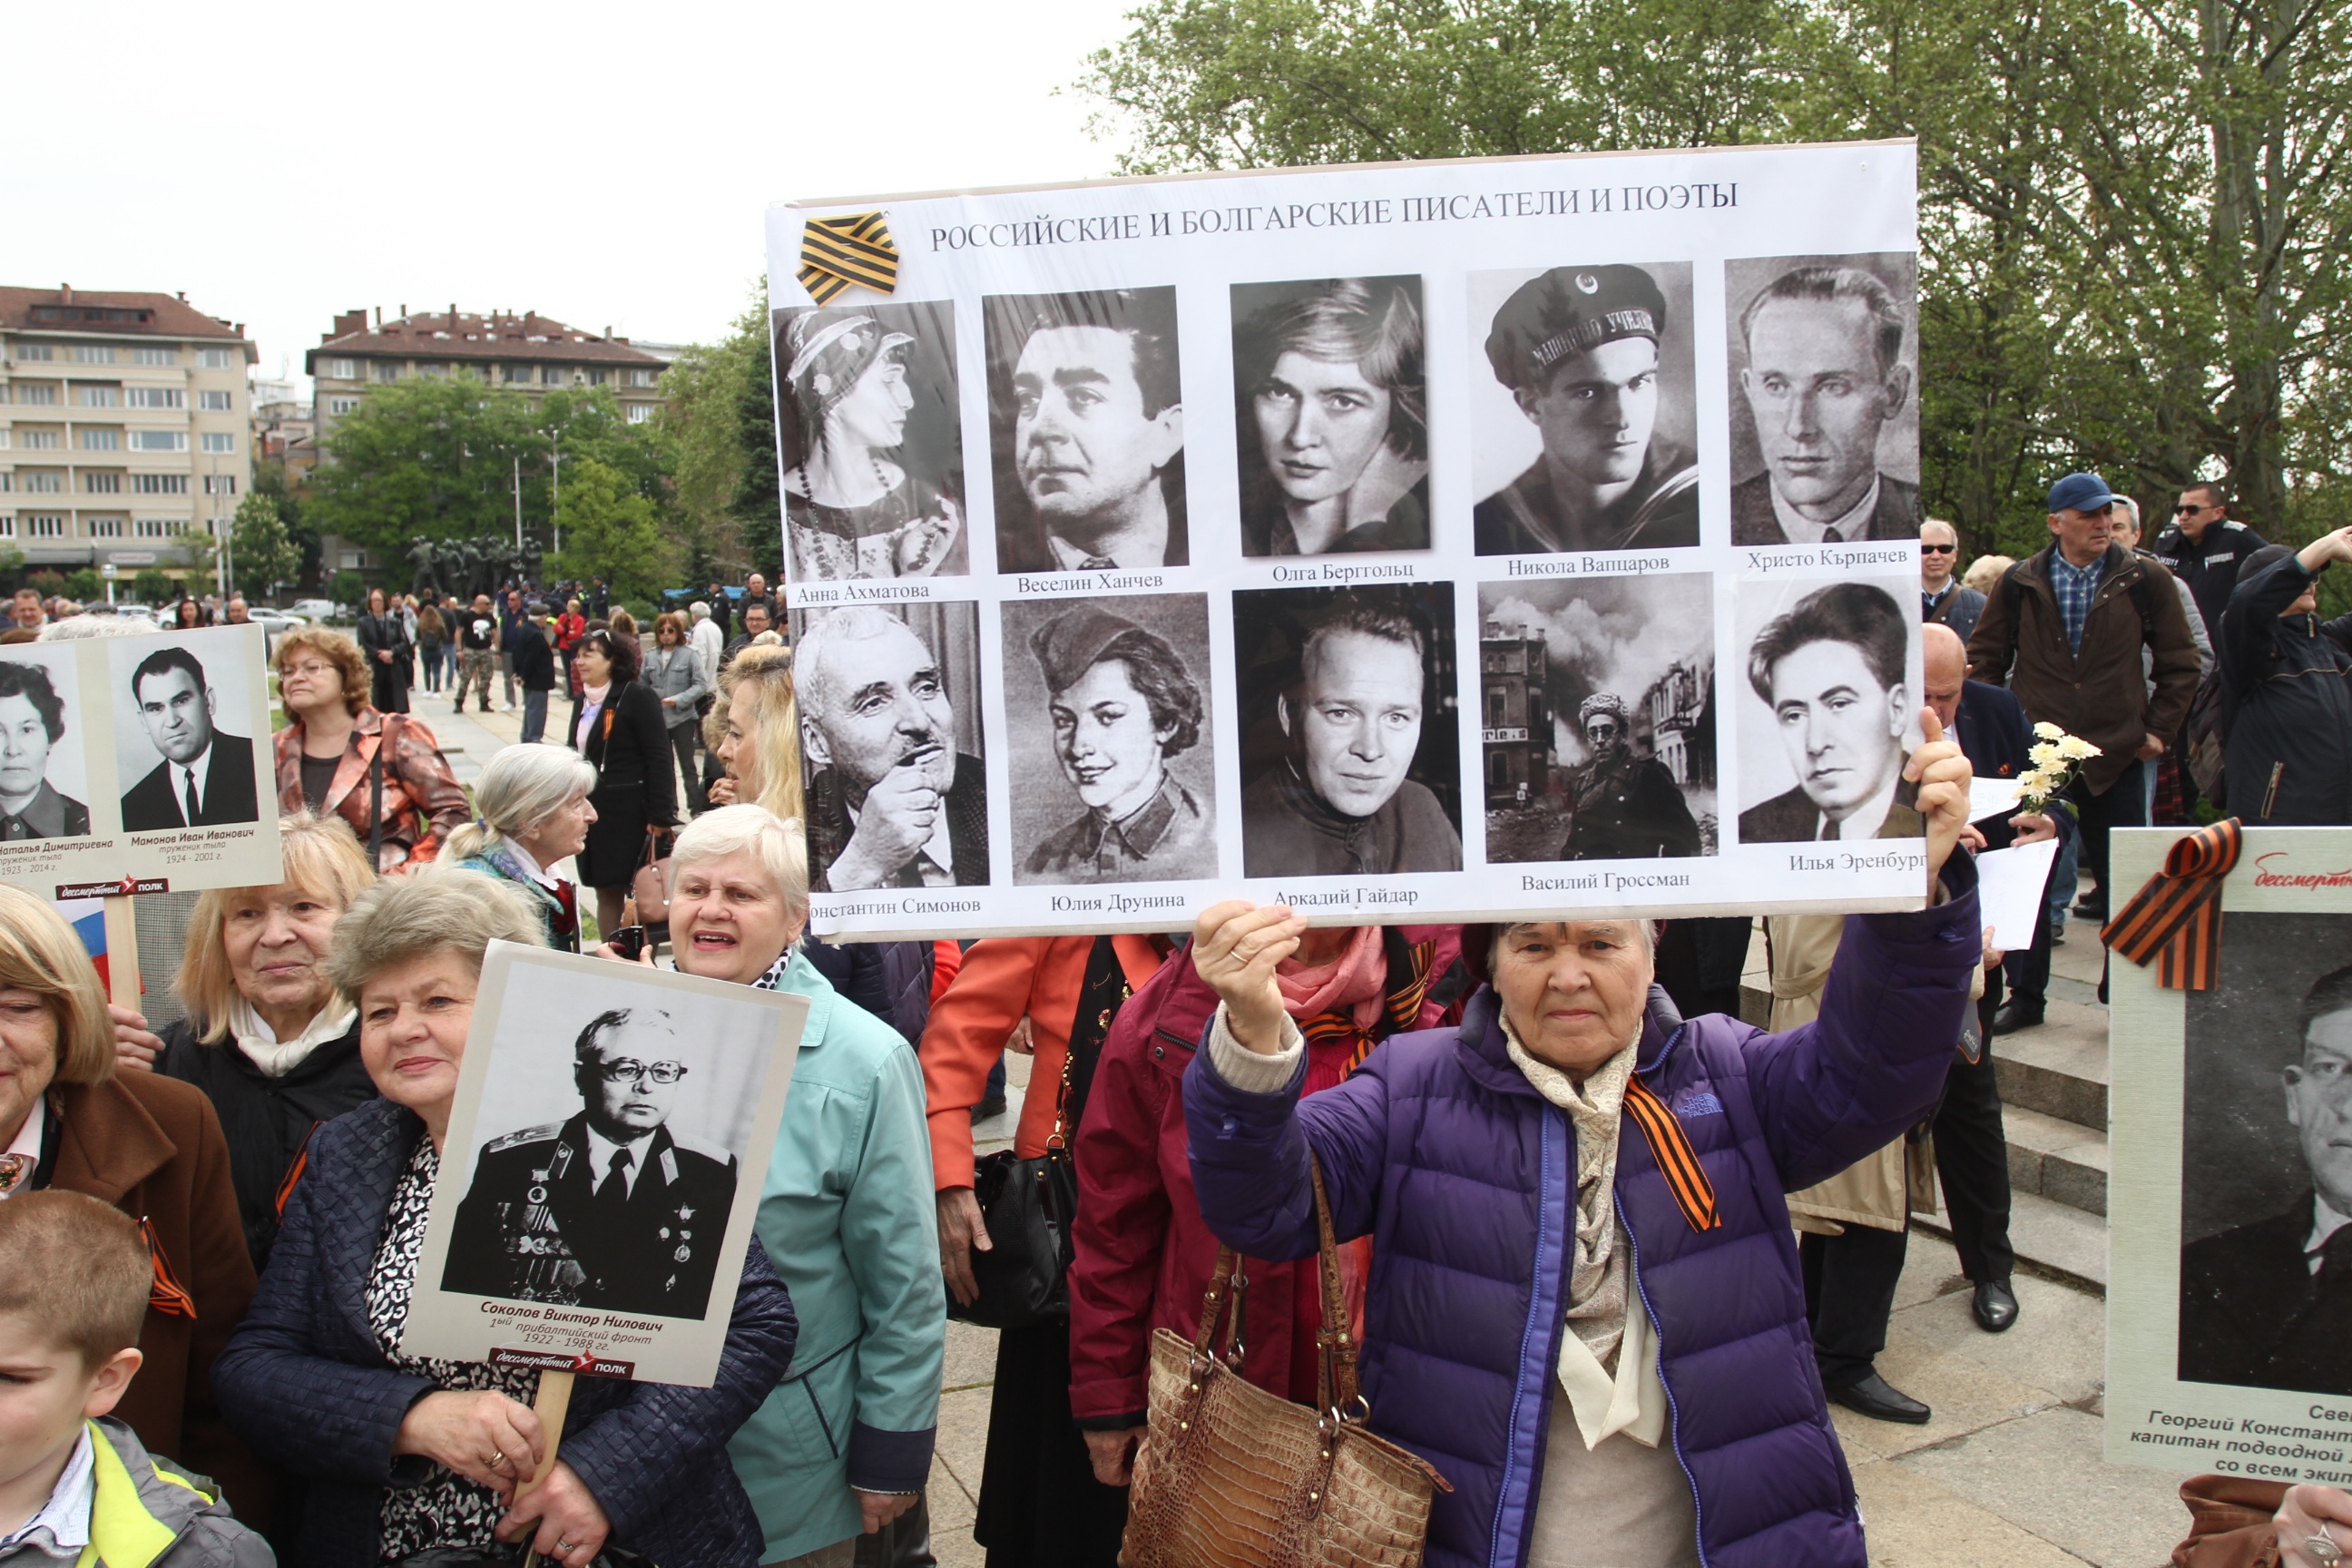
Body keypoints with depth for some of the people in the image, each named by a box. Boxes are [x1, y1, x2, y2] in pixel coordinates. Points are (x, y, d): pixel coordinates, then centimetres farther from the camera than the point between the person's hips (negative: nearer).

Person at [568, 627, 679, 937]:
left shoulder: (637, 697, -10)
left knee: (638, 892, -2)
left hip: (629, 812, -7)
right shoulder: (582, 701, 13)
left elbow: (659, 758, -14)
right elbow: (575, 755, 19)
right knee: (605, 891, 11)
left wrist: (660, 817, -18)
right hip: (591, 810, 7)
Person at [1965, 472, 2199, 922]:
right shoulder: (2018, 584, 4)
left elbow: (2180, 662, 9)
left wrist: (2159, 729, 4)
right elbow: (1983, 659, 11)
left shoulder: (2146, 580, 3)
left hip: (2116, 758, 0)